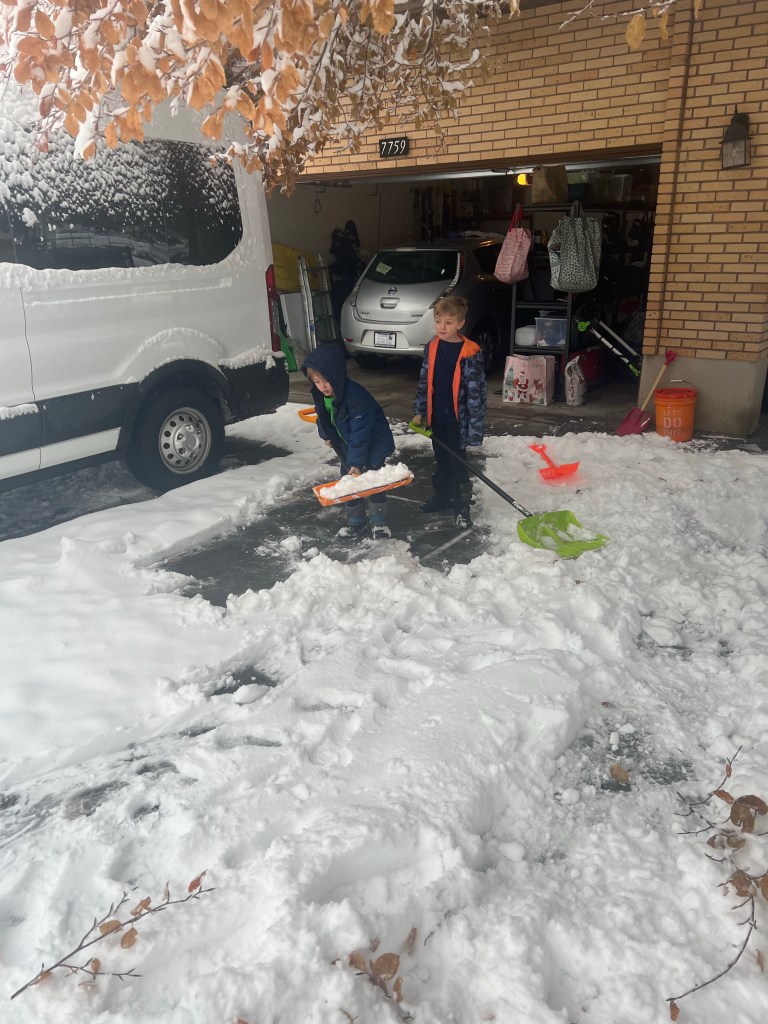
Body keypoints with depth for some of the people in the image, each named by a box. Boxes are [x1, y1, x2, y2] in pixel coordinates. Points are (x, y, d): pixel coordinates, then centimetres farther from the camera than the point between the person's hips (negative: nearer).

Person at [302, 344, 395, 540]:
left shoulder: (355, 395, -35)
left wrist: (356, 461, -33)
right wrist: (326, 435, 18)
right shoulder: (320, 394, -11)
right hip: (347, 446, 7)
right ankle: (355, 520, 23)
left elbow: (361, 431, -34)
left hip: (373, 444, -7)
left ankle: (379, 520, 11)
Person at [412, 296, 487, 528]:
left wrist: (475, 426, -16)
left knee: (458, 461, 5)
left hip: (458, 417, -5)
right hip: (437, 416, 5)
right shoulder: (432, 347, 1)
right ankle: (442, 496, 36)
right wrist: (419, 411, 9)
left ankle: (461, 506, 18)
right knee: (441, 460, 20)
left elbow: (477, 390, -15)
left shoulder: (470, 353, -17)